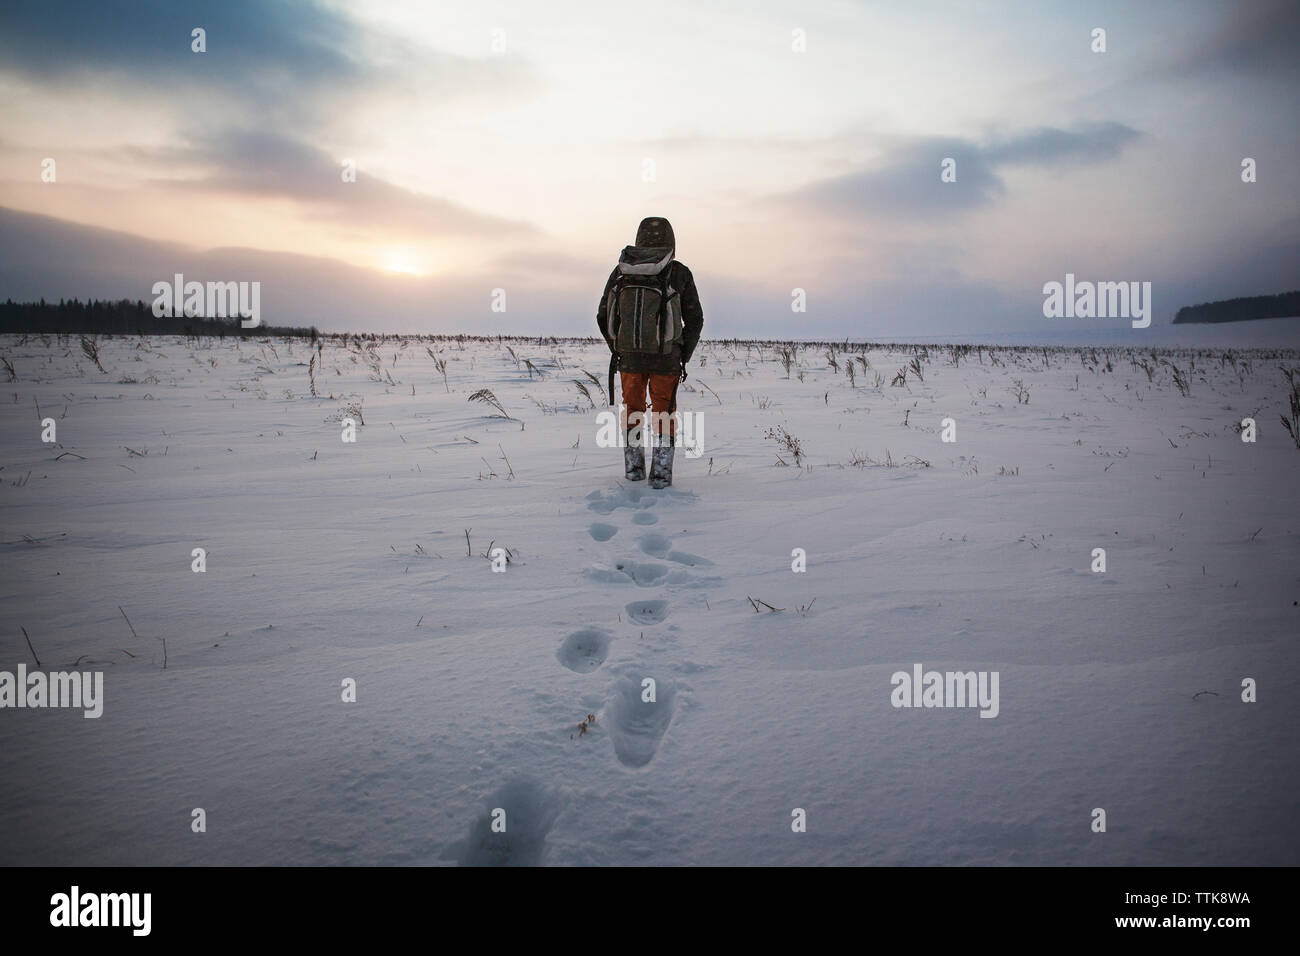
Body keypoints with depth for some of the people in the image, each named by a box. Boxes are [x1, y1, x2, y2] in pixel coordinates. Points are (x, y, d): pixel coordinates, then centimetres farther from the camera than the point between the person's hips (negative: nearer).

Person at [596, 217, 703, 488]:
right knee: (663, 412, 10)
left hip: (628, 355, 2)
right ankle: (661, 472, 8)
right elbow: (694, 320, -1)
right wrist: (683, 357, 12)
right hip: (665, 358, -2)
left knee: (633, 407, 19)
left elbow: (603, 316, 7)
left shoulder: (621, 271, 3)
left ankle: (633, 466, 22)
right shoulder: (679, 273, -5)